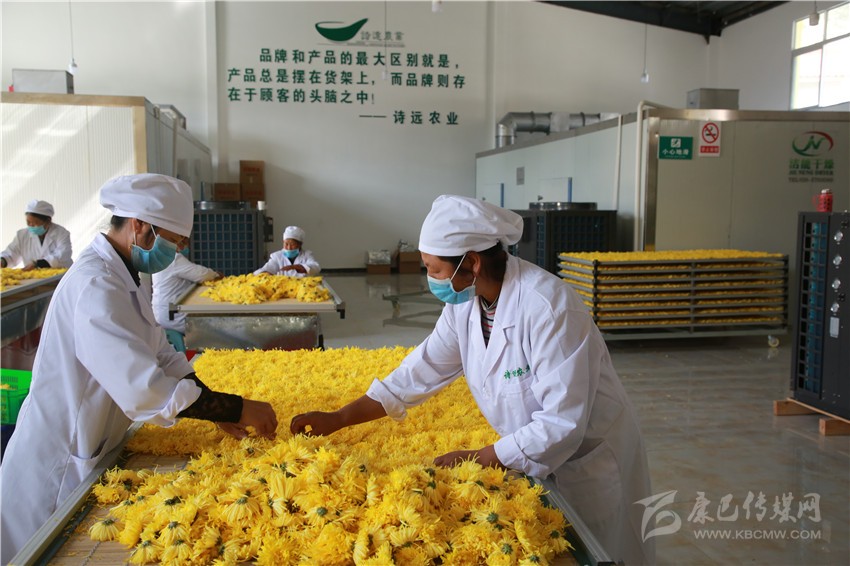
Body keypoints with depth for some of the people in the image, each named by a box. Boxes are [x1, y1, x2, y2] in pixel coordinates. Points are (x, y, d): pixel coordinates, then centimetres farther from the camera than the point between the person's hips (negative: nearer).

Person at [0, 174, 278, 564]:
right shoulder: (94, 286, -28)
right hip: (59, 466, -9)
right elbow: (146, 390, -35)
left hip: (92, 454, 9)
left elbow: (162, 357, 6)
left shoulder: (123, 277, 4)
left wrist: (219, 411, -5)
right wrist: (237, 409, -28)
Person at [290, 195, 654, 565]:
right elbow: (421, 371, 0)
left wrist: (478, 460, -25)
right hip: (530, 457, 6)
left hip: (587, 459, -6)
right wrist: (337, 420, -4)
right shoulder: (464, 303, -9)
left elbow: (563, 423, -31)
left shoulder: (546, 306, -31)